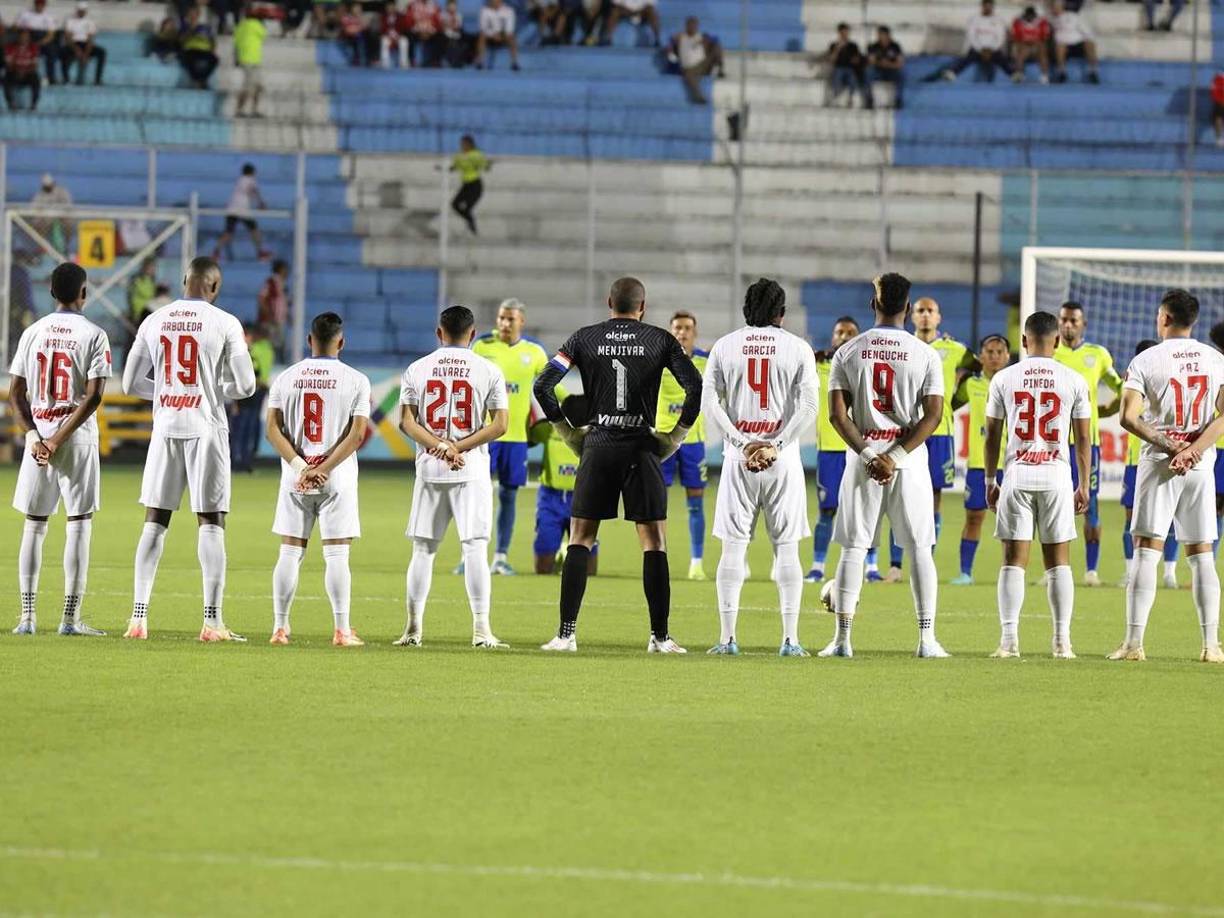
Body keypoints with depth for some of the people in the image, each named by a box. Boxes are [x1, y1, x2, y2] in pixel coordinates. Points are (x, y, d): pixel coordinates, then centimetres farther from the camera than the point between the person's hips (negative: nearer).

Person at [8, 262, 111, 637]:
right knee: (79, 524, 0)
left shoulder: (33, 333, 7)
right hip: (78, 439, -3)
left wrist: (34, 437, -4)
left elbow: (16, 393, 3)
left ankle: (27, 616, 4)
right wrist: (59, 439, -12)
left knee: (33, 526, 8)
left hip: (37, 439, 3)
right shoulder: (93, 335, -4)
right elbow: (93, 396, -13)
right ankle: (71, 617, -5)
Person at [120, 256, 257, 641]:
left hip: (165, 427, 3)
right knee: (211, 522, 0)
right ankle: (212, 620, -5)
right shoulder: (225, 324, -5)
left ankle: (139, 617, 3)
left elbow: (131, 383, 8)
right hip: (206, 428, -3)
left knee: (155, 521, 8)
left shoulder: (154, 322, 6)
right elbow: (245, 385, -6)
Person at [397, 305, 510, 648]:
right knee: (475, 547, -4)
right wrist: (459, 448, -9)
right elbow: (499, 424, -5)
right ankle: (481, 628, -10)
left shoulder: (417, 369, 4)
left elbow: (407, 422, -3)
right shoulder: (488, 371, 0)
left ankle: (413, 627, 10)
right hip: (472, 471, -2)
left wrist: (440, 447, -11)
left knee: (423, 549, 9)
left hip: (429, 468, 2)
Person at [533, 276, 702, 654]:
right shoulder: (661, 340, 2)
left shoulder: (584, 339, 4)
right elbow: (695, 387, -5)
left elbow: (543, 386, -2)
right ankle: (660, 637, 1)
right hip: (642, 447, -1)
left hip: (598, 446, 1)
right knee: (653, 541, 4)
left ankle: (566, 633, 0)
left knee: (580, 540, 6)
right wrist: (676, 435, 4)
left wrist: (568, 431, 7)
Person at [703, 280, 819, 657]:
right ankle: (790, 639, -1)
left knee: (733, 547, 4)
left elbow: (709, 402, -3)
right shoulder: (797, 348, 3)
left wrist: (740, 444, -6)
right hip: (783, 456, -1)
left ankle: (727, 637, -1)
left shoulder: (725, 346, 6)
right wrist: (776, 445, -10)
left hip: (738, 456, 1)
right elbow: (809, 404, -8)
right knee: (786, 548, 4)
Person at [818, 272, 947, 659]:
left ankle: (843, 638, 2)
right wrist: (897, 458, -11)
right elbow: (933, 414, -8)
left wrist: (868, 455, -7)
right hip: (910, 459, -1)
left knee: (853, 547, 5)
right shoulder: (925, 354, -2)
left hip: (863, 457, 1)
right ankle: (927, 638, -1)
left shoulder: (848, 352, 1)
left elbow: (838, 413, -5)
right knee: (920, 548, 4)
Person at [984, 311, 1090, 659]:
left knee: (1014, 559, 2)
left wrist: (990, 481, 14)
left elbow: (992, 435, 5)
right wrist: (1084, 486, 12)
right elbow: (1083, 438, 4)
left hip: (1016, 474, 0)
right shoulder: (1074, 381, 1)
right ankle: (1062, 641, 2)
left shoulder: (1004, 379, 2)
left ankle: (1009, 639, -5)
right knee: (1058, 559, 5)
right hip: (1056, 474, 0)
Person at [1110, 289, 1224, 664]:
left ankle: (1134, 642, -7)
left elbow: (1129, 418, -14)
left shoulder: (1145, 361, -5)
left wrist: (1172, 447, -11)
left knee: (1146, 551, -2)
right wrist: (1192, 451, -11)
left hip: (1159, 462, -3)